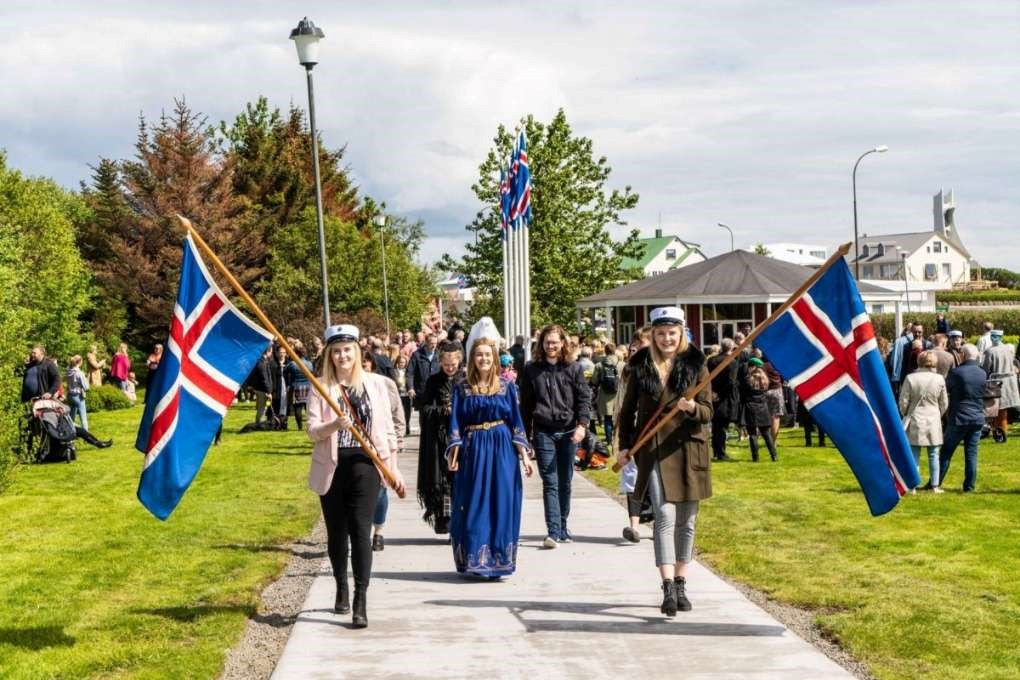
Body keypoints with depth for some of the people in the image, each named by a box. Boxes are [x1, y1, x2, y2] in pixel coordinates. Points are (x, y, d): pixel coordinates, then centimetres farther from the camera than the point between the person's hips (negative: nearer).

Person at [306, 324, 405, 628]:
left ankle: (361, 601, -11)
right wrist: (334, 424, -25)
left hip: (364, 465, -1)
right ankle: (341, 588, 33)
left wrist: (393, 466, 8)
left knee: (360, 530, -10)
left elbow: (387, 428, 10)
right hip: (332, 467, 1)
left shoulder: (376, 383, 6)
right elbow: (312, 430, -6)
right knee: (336, 532, 11)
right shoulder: (321, 387, 2)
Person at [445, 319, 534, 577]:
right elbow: (455, 423, 1)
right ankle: (475, 561, 8)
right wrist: (453, 453, -11)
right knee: (474, 505, 1)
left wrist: (524, 455, 1)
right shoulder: (462, 389, 3)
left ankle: (498, 560, 8)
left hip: (502, 451, 1)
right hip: (473, 451, -1)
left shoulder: (507, 387, 5)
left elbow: (516, 422, 6)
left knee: (502, 504, 1)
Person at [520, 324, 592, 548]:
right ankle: (553, 531, -14)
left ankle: (562, 527, 20)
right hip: (543, 432, -1)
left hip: (568, 432, 1)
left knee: (565, 483, 8)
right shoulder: (531, 370, 7)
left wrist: (582, 424, -12)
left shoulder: (573, 369, 6)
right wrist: (525, 434, 8)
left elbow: (584, 398, 3)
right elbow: (526, 403, 10)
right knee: (550, 483, -9)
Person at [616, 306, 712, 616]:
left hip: (688, 450, 1)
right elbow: (628, 409, 13)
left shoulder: (696, 365, 3)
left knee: (686, 521, 8)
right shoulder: (641, 366, 5)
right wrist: (624, 445, 5)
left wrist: (692, 407, -21)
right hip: (653, 450, -1)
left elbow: (708, 413, 1)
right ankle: (668, 588, -19)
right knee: (665, 516, -13)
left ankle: (680, 584, 20)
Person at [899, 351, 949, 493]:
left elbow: (903, 402, -6)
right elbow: (944, 404, 3)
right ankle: (934, 486, 13)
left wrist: (905, 415, 13)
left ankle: (912, 486, 5)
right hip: (933, 421, 1)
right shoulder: (939, 379, -5)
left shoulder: (910, 378, -10)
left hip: (914, 421, -1)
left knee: (914, 455, 5)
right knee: (933, 455, 11)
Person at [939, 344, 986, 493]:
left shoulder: (956, 373, -15)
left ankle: (936, 482, 9)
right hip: (977, 419, 4)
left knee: (946, 452, 6)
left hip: (959, 419, -4)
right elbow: (986, 394, 13)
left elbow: (945, 389, -2)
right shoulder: (983, 374, 1)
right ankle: (969, 485, 9)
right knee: (972, 453, 8)